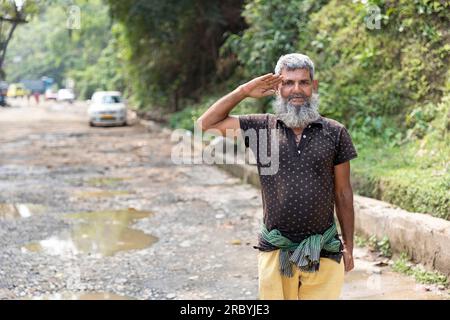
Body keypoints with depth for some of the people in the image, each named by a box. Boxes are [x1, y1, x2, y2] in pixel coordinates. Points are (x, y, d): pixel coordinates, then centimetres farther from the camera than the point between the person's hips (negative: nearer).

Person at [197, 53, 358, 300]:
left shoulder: (335, 133, 2)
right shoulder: (262, 127, 3)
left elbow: (343, 194, 6)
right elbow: (206, 123, 3)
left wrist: (348, 246, 8)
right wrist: (244, 91, -1)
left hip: (324, 252, 0)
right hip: (276, 251, 1)